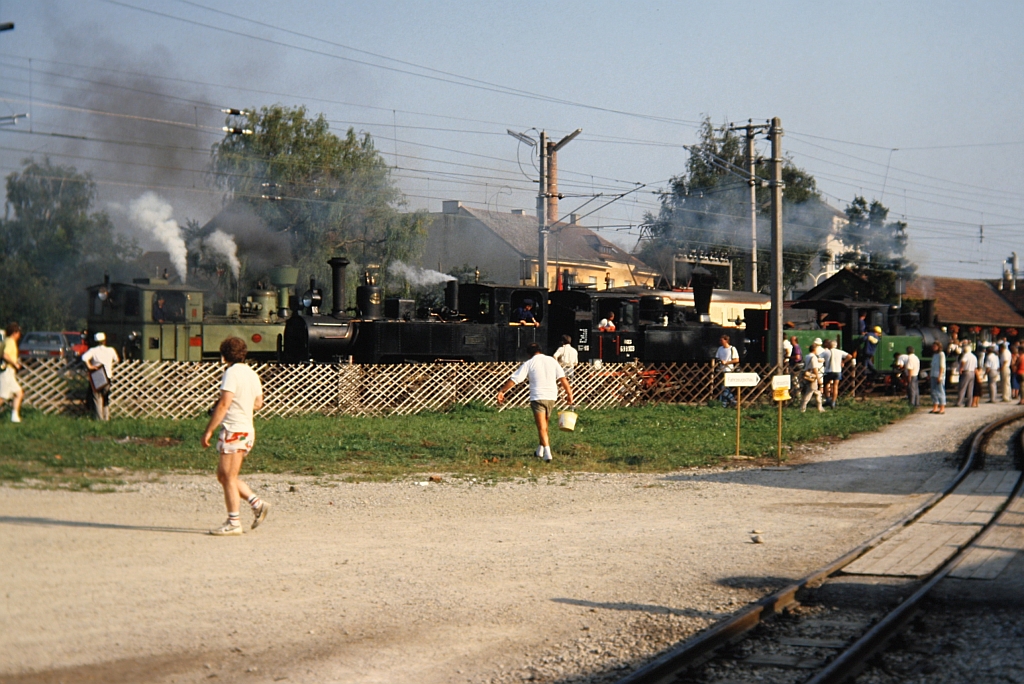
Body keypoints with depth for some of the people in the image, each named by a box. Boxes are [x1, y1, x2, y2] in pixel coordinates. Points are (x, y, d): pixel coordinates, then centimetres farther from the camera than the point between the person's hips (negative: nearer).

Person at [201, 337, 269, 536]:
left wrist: (209, 430, -16)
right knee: (223, 476, 16)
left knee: (228, 477, -3)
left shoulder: (232, 373, -13)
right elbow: (258, 404, 20)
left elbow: (224, 404, -18)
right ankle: (257, 503, 11)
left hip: (233, 431, -9)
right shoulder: (252, 374, 13)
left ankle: (233, 523, 0)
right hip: (247, 430, 9)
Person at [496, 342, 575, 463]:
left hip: (537, 397, -4)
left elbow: (514, 379, -4)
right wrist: (569, 393, 6)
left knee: (542, 427, -7)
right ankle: (541, 450, 32)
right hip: (551, 397, 4)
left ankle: (547, 452, -24)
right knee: (544, 425, 21)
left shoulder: (529, 364, -1)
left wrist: (501, 391, 2)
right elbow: (562, 378, 2)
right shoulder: (552, 361, 8)